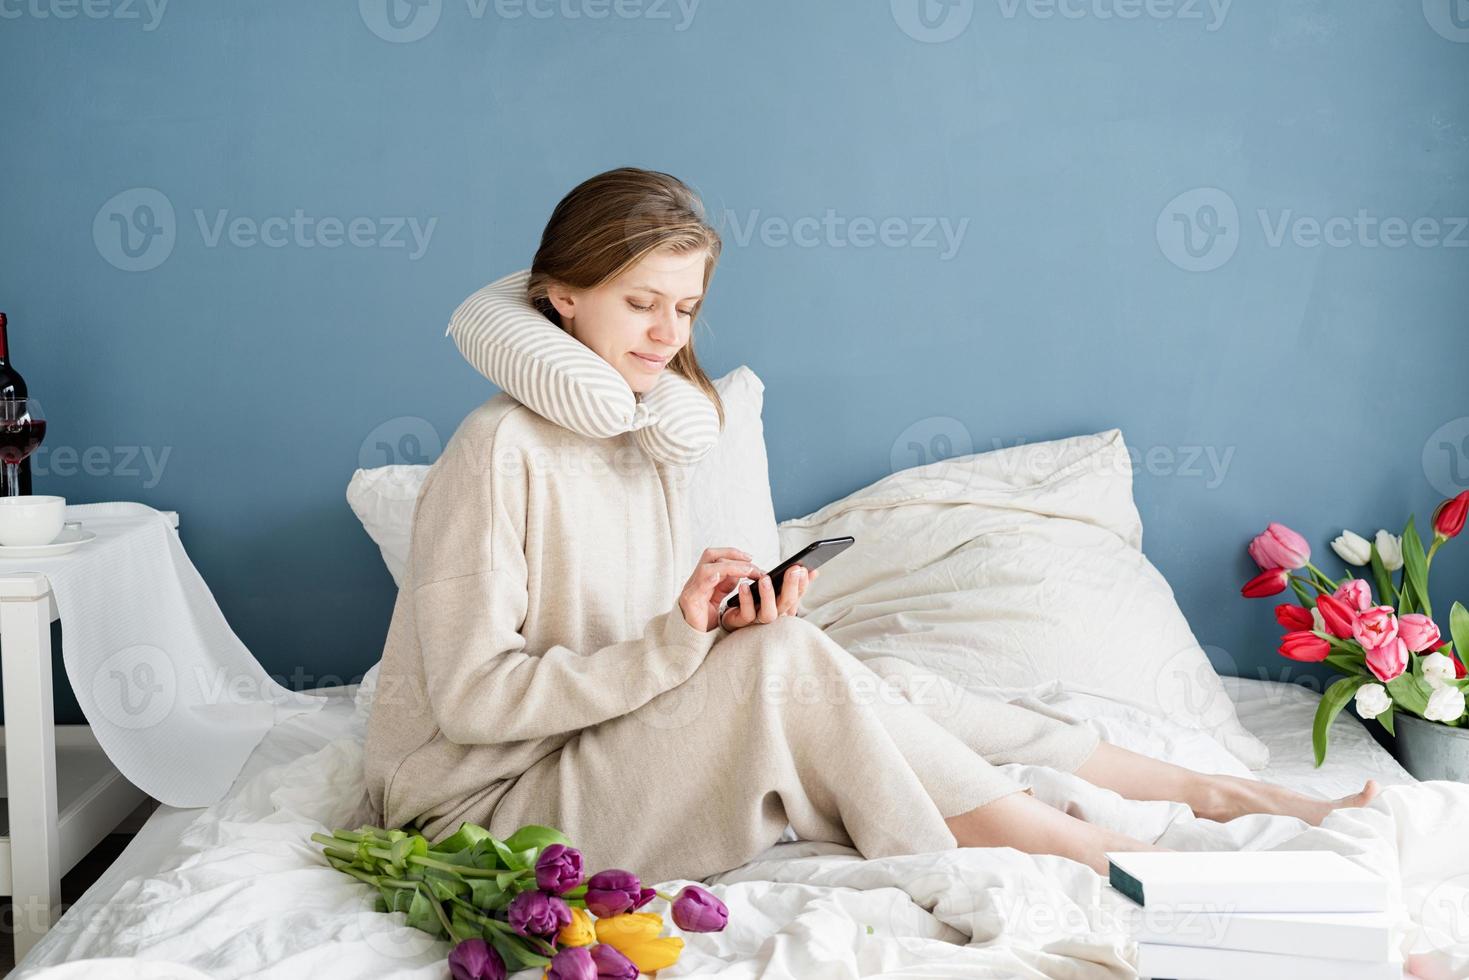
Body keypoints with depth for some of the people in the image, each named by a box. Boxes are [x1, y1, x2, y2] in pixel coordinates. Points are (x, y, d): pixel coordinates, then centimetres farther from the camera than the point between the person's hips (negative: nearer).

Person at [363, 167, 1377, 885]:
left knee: (873, 690, -10)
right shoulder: (502, 451, -16)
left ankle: (1218, 793, 0)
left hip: (619, 750, 7)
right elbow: (472, 695, -20)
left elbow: (651, 657, 9)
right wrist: (675, 639, -26)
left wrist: (725, 624, -14)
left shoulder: (653, 440, 9)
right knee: (787, 660, -26)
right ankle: (1105, 863, -18)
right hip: (484, 799, -7)